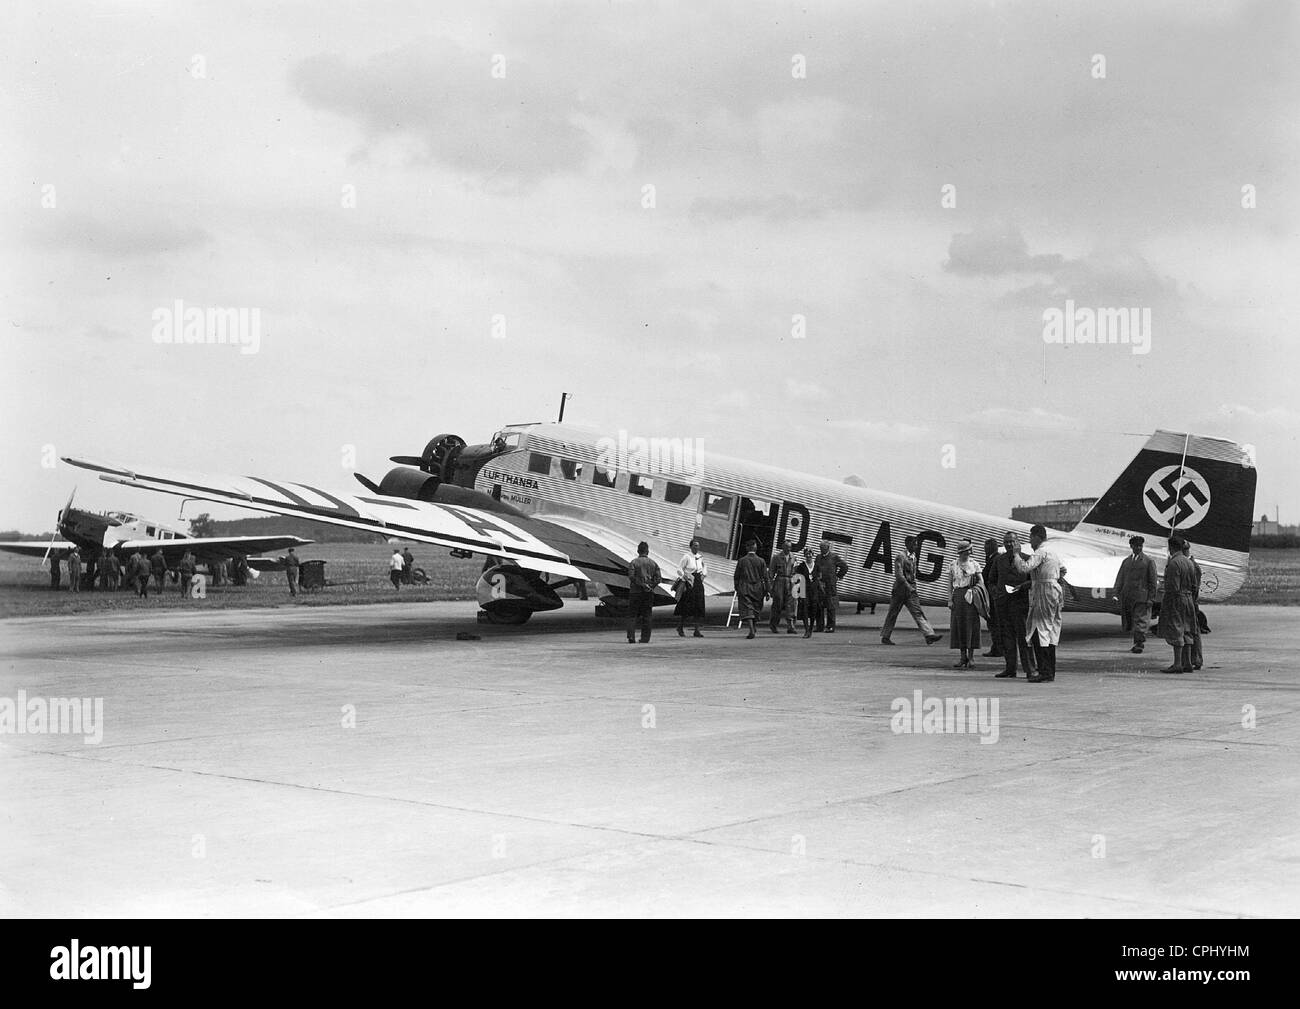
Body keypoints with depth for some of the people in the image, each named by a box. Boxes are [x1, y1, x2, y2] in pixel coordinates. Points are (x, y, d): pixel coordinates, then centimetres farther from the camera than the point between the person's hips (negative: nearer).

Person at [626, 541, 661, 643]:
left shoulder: (634, 562, -3)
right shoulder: (653, 563, 6)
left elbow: (631, 576, -15)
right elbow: (659, 578, 0)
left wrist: (642, 584, -11)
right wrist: (651, 586, -1)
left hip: (635, 591, -2)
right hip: (649, 593, 2)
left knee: (632, 615, 2)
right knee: (646, 615, 8)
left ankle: (631, 636, -11)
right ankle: (645, 638, 7)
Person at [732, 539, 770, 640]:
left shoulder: (741, 561, -2)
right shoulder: (760, 561, -2)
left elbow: (736, 577, 2)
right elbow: (765, 577, -3)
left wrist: (737, 589, 13)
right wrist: (768, 591, 2)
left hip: (744, 589, -1)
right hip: (758, 589, 1)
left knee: (747, 609, -6)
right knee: (756, 609, 16)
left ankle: (751, 630, -20)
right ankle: (753, 628, 26)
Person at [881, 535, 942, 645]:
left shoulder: (913, 557, 13)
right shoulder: (900, 556, -11)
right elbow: (898, 574, -20)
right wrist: (908, 586, -25)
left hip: (910, 590, 7)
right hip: (900, 589, -7)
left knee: (918, 613, -4)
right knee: (892, 614, 3)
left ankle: (929, 635, -13)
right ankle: (885, 637, 14)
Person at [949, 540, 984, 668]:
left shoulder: (974, 564, 3)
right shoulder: (954, 565, 8)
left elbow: (980, 582, 5)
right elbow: (950, 583, 10)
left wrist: (973, 591, -11)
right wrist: (950, 599, 2)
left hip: (970, 596, -2)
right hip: (958, 596, 2)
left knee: (971, 626, -3)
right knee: (959, 626, 1)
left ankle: (971, 657, 3)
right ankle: (963, 657, 7)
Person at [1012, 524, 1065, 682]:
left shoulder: (1040, 553, -13)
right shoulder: (1052, 553, 18)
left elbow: (1024, 568, -24)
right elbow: (1062, 571, 29)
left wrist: (1016, 555, -8)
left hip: (1044, 593, -10)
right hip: (1055, 591, 10)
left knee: (1039, 633, -10)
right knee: (1050, 631, 12)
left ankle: (1045, 673, -15)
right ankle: (1050, 672, 13)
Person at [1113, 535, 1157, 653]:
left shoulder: (1149, 561, 3)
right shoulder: (1126, 561, 17)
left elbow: (1152, 581, 0)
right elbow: (1120, 578, 14)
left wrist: (1150, 597, -7)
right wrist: (1116, 592, 2)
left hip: (1141, 596, -5)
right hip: (1127, 597, 5)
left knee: (1139, 620, -9)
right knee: (1130, 620, 10)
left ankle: (1139, 644, -8)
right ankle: (1140, 642, 24)